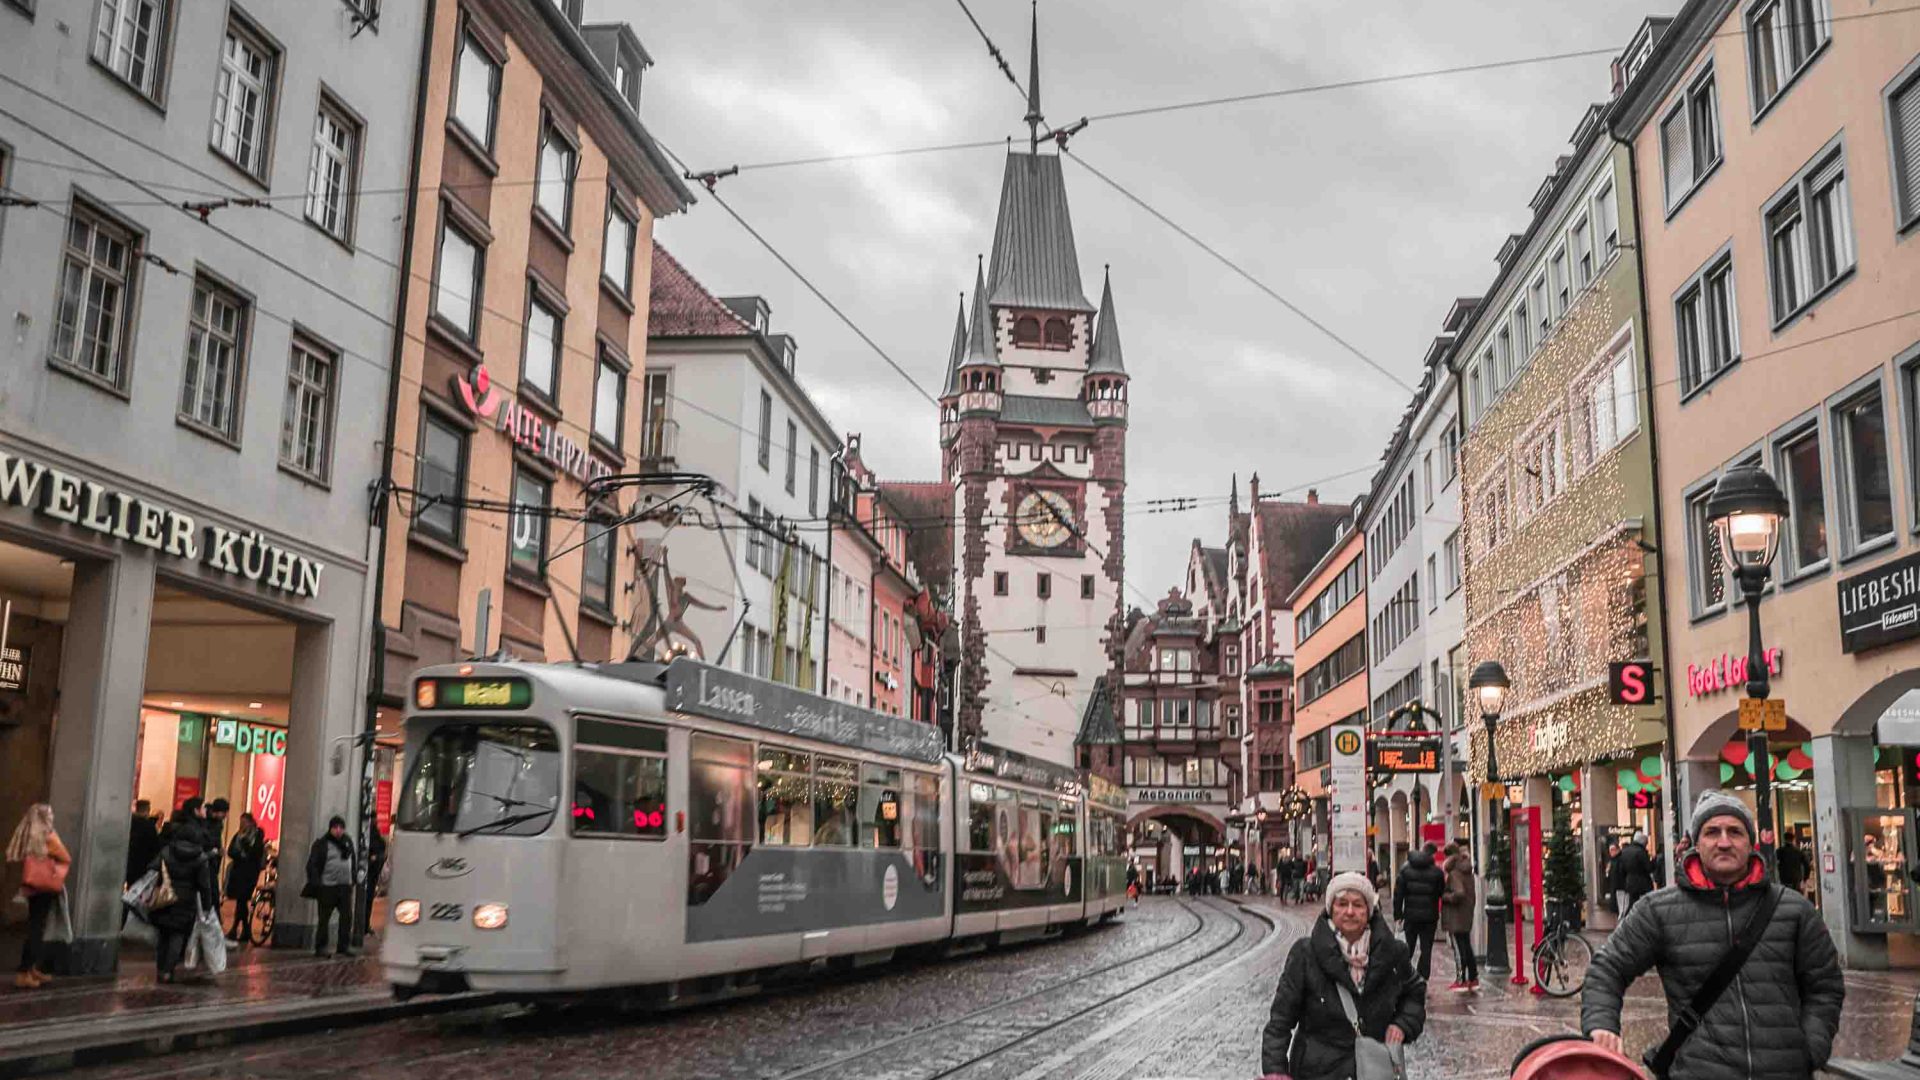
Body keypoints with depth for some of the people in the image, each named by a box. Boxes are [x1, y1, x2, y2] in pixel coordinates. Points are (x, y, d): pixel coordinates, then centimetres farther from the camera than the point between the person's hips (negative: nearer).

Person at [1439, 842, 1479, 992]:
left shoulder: (1454, 874, -18)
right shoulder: (1468, 872, 10)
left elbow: (1459, 893, -29)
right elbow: (1471, 893, 15)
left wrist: (1445, 897, -15)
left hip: (1455, 917, -9)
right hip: (1467, 916, 9)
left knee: (1459, 948, -3)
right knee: (1467, 947, 15)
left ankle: (1461, 981, 0)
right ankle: (1473, 979, 20)